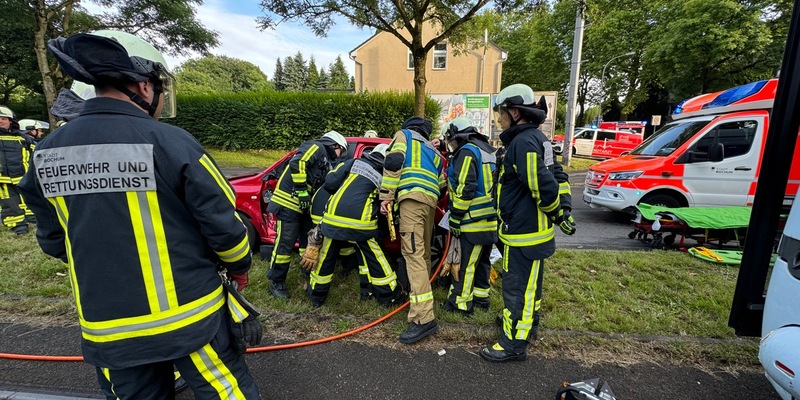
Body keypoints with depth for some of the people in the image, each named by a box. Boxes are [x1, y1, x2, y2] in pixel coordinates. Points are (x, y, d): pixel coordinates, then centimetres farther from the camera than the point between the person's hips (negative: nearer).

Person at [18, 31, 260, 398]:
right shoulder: (170, 142, -18)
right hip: (188, 316, -5)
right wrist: (239, 266, 5)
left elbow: (53, 239, 11)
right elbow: (223, 223, -14)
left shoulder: (47, 152, 0)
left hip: (105, 327, 6)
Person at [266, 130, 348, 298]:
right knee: (286, 243, -5)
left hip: (304, 205, 10)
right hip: (288, 201, -10)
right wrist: (301, 190, -22)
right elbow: (296, 163, -22)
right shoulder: (316, 147, -6)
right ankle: (276, 282, 9)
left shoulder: (326, 162, 21)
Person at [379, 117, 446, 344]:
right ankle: (422, 294, 34)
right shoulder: (433, 151, 34)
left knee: (413, 253, -15)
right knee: (423, 252, 19)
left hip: (412, 196, -8)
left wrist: (386, 196, -6)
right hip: (430, 200, 8)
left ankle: (424, 318, -20)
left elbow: (393, 163, -3)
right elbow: (442, 184, 26)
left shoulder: (404, 134, 16)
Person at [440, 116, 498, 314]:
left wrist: (455, 219, -15)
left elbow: (465, 189, -20)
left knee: (464, 262, -1)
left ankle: (460, 302, 8)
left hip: (474, 221, -10)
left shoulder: (466, 152, -11)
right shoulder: (486, 151, 19)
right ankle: (481, 297, 29)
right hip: (491, 218, 10)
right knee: (481, 260, 18)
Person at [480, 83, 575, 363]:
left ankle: (514, 343, 14)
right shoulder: (537, 138, 12)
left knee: (517, 286, 0)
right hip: (534, 228, 11)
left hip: (523, 232, -11)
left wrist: (559, 214, -11)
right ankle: (528, 323, 42)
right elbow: (557, 176, 16)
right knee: (529, 282, 24)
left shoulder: (523, 142, -21)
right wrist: (563, 209, 12)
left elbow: (543, 186, -27)